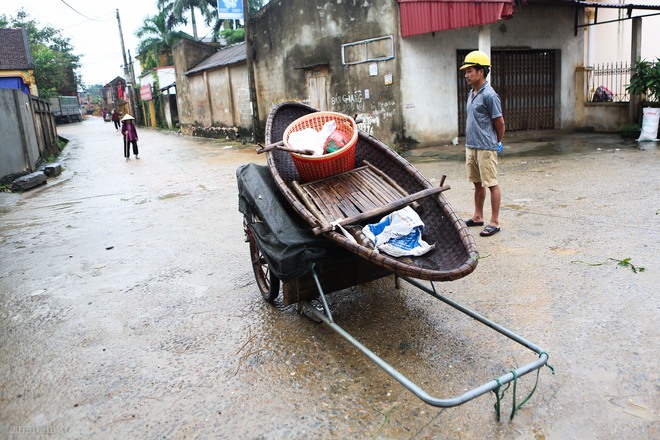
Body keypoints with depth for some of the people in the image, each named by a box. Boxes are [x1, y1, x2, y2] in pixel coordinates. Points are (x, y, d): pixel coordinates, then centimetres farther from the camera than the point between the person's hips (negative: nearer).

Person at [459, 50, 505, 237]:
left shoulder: (489, 95, -15)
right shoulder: (471, 93, 12)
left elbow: (499, 122, -10)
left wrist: (497, 143, 3)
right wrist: (471, 142, 17)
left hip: (486, 148, -9)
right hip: (471, 146, 9)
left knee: (492, 184, 0)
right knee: (478, 183, 17)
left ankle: (494, 222, 7)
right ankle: (478, 217, 29)